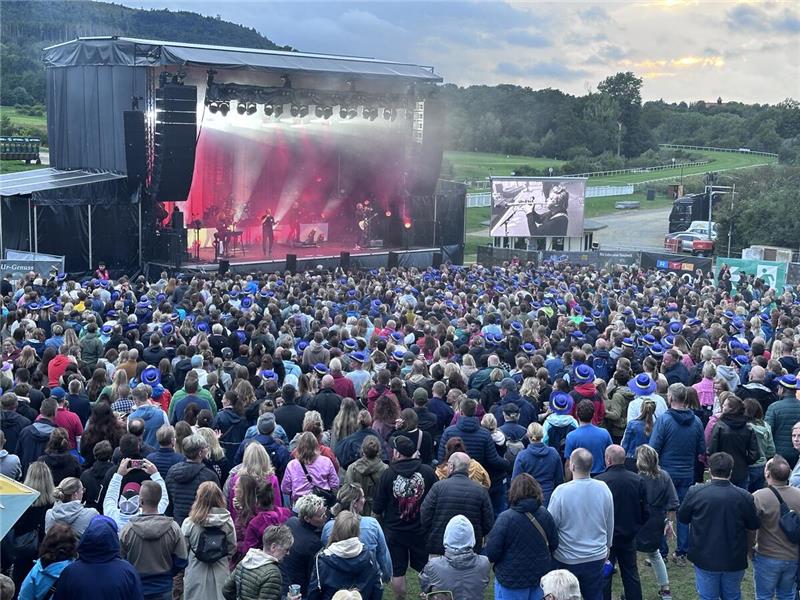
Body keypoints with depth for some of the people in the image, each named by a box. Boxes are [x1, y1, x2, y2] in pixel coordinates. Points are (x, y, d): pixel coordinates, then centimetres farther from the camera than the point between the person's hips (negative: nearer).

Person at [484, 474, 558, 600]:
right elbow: (554, 544, 5)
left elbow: (491, 553, -19)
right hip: (541, 577, 4)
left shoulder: (506, 518, -21)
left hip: (512, 581, -4)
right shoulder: (544, 514, -6)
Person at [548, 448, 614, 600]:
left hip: (566, 559, -3)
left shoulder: (561, 491, -22)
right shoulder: (603, 489, -9)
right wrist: (607, 546, 22)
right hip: (597, 557, 3)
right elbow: (610, 524, 5)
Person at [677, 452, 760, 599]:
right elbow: (754, 525, -2)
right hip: (734, 560, 1)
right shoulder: (744, 496, -16)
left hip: (705, 559, 0)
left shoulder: (695, 492, -15)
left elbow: (682, 518, -1)